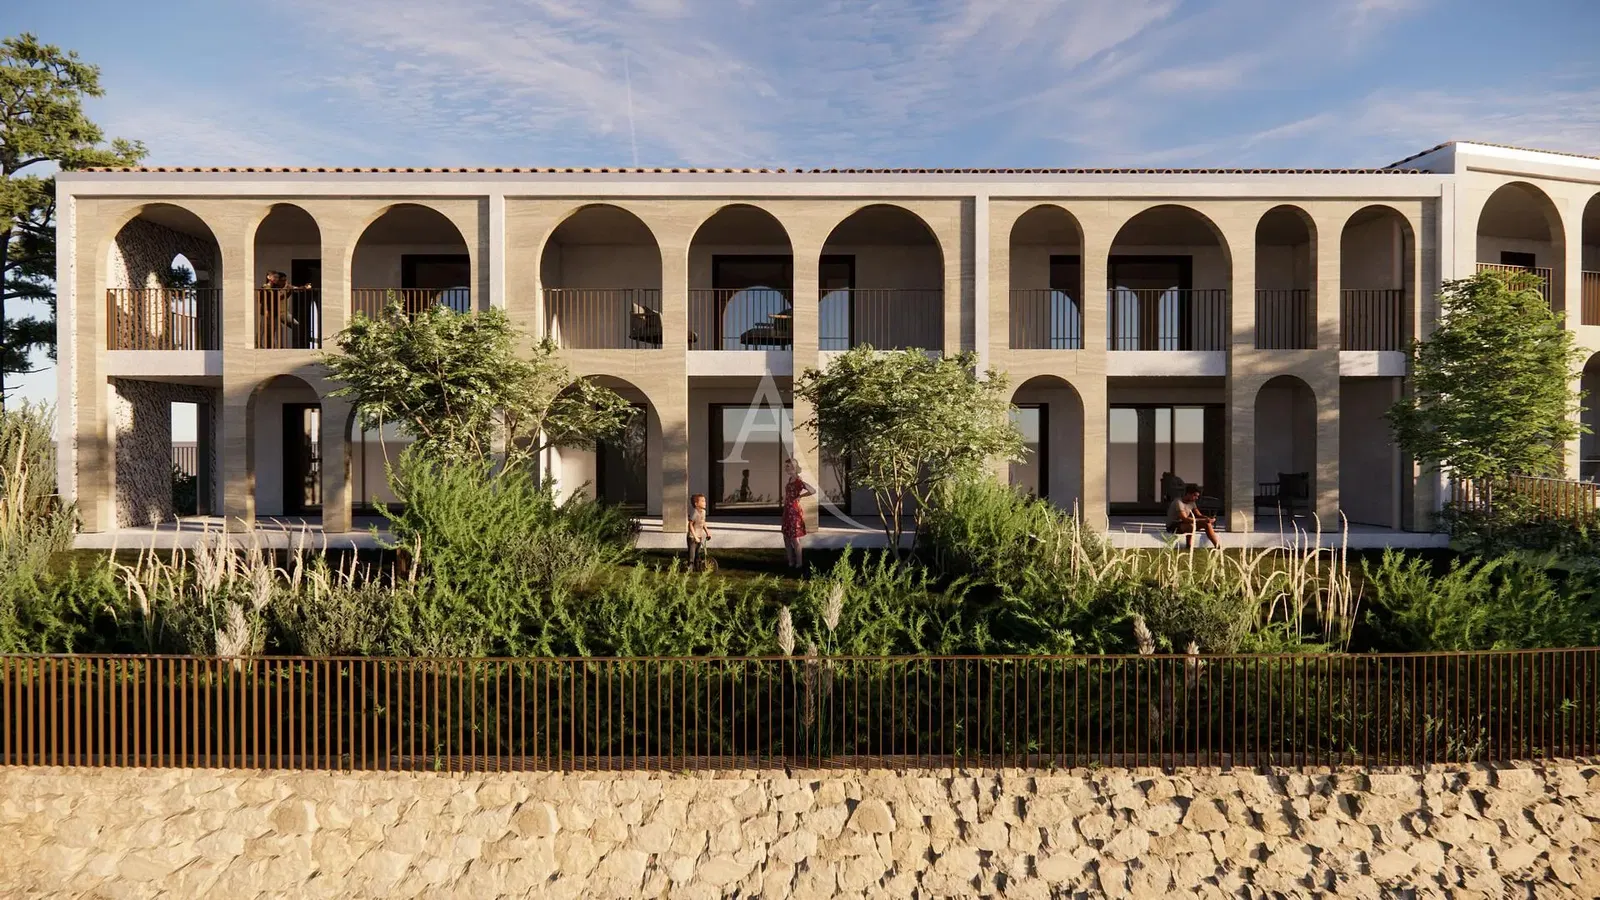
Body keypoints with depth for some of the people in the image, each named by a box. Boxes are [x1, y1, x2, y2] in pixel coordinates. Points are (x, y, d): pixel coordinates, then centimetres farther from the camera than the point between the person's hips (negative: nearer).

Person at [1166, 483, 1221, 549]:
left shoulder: (1192, 502, 3)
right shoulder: (1178, 502, -25)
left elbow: (1199, 515, 3)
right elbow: (1184, 519, -34)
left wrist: (1208, 518, -21)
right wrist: (1204, 520, -35)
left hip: (1183, 524, 9)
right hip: (1172, 527, -9)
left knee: (1207, 524, -4)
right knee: (1191, 525, -37)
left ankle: (1218, 546, 2)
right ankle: (1189, 548, -26)